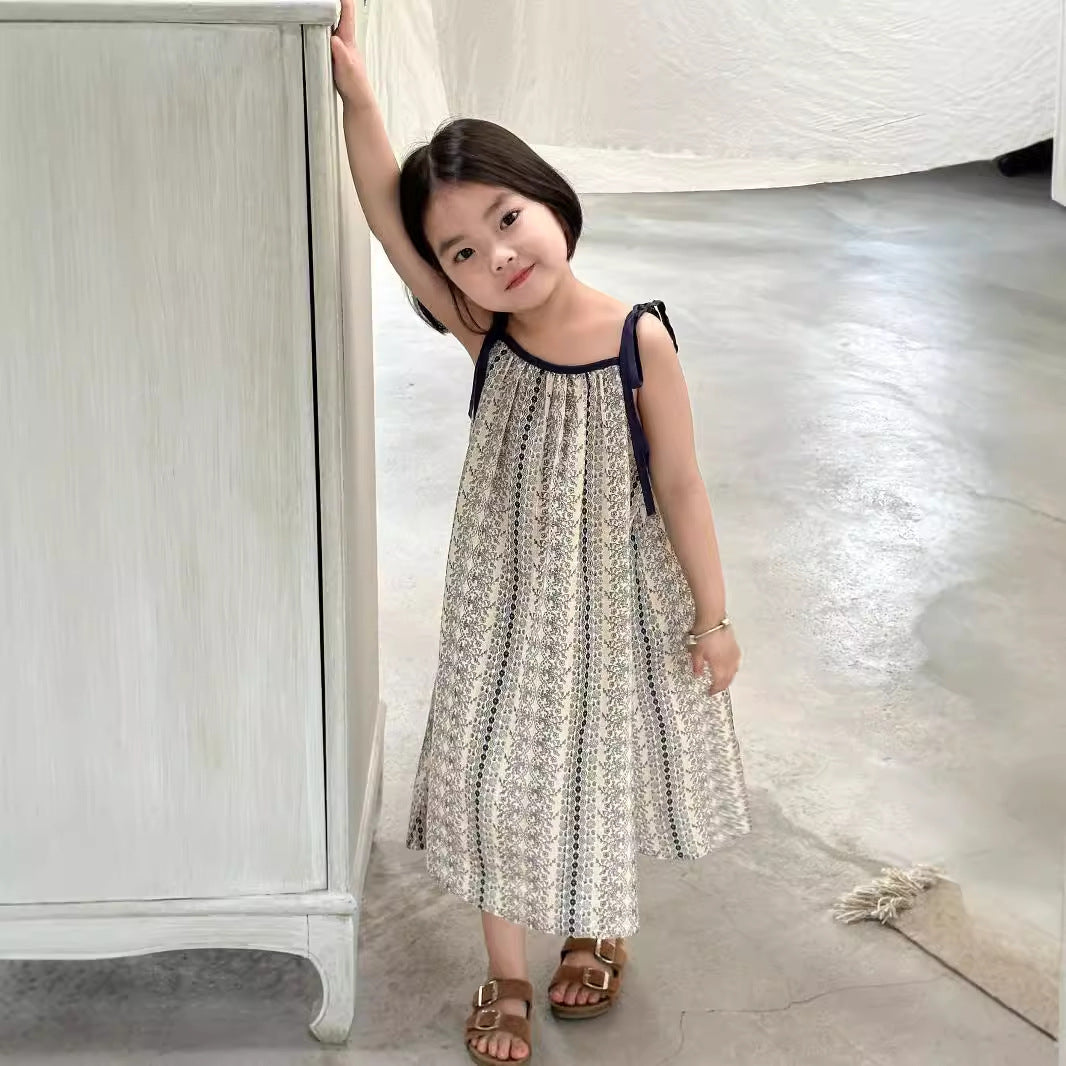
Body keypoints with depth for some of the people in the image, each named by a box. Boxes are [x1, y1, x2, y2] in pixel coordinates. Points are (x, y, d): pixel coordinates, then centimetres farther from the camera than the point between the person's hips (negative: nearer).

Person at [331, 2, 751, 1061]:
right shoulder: (483, 338, -15)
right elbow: (384, 209, -27)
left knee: (603, 768, 19)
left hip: (615, 601, -1)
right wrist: (354, 86, -38)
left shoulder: (638, 339, -19)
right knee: (496, 777, 10)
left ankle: (597, 929, 48)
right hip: (506, 600, 1)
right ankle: (505, 976, 33)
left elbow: (679, 486, -11)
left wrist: (711, 616, -4)